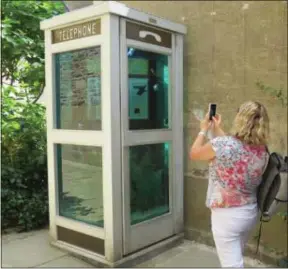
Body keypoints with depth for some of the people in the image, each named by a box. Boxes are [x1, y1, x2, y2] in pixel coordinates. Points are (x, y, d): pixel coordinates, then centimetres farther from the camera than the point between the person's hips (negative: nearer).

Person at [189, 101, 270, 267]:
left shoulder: (222, 144, -25)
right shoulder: (262, 150, -5)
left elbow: (194, 153, -7)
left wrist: (204, 130, 8)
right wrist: (217, 129, 19)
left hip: (227, 215, -6)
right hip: (250, 212, 7)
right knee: (235, 258, 28)